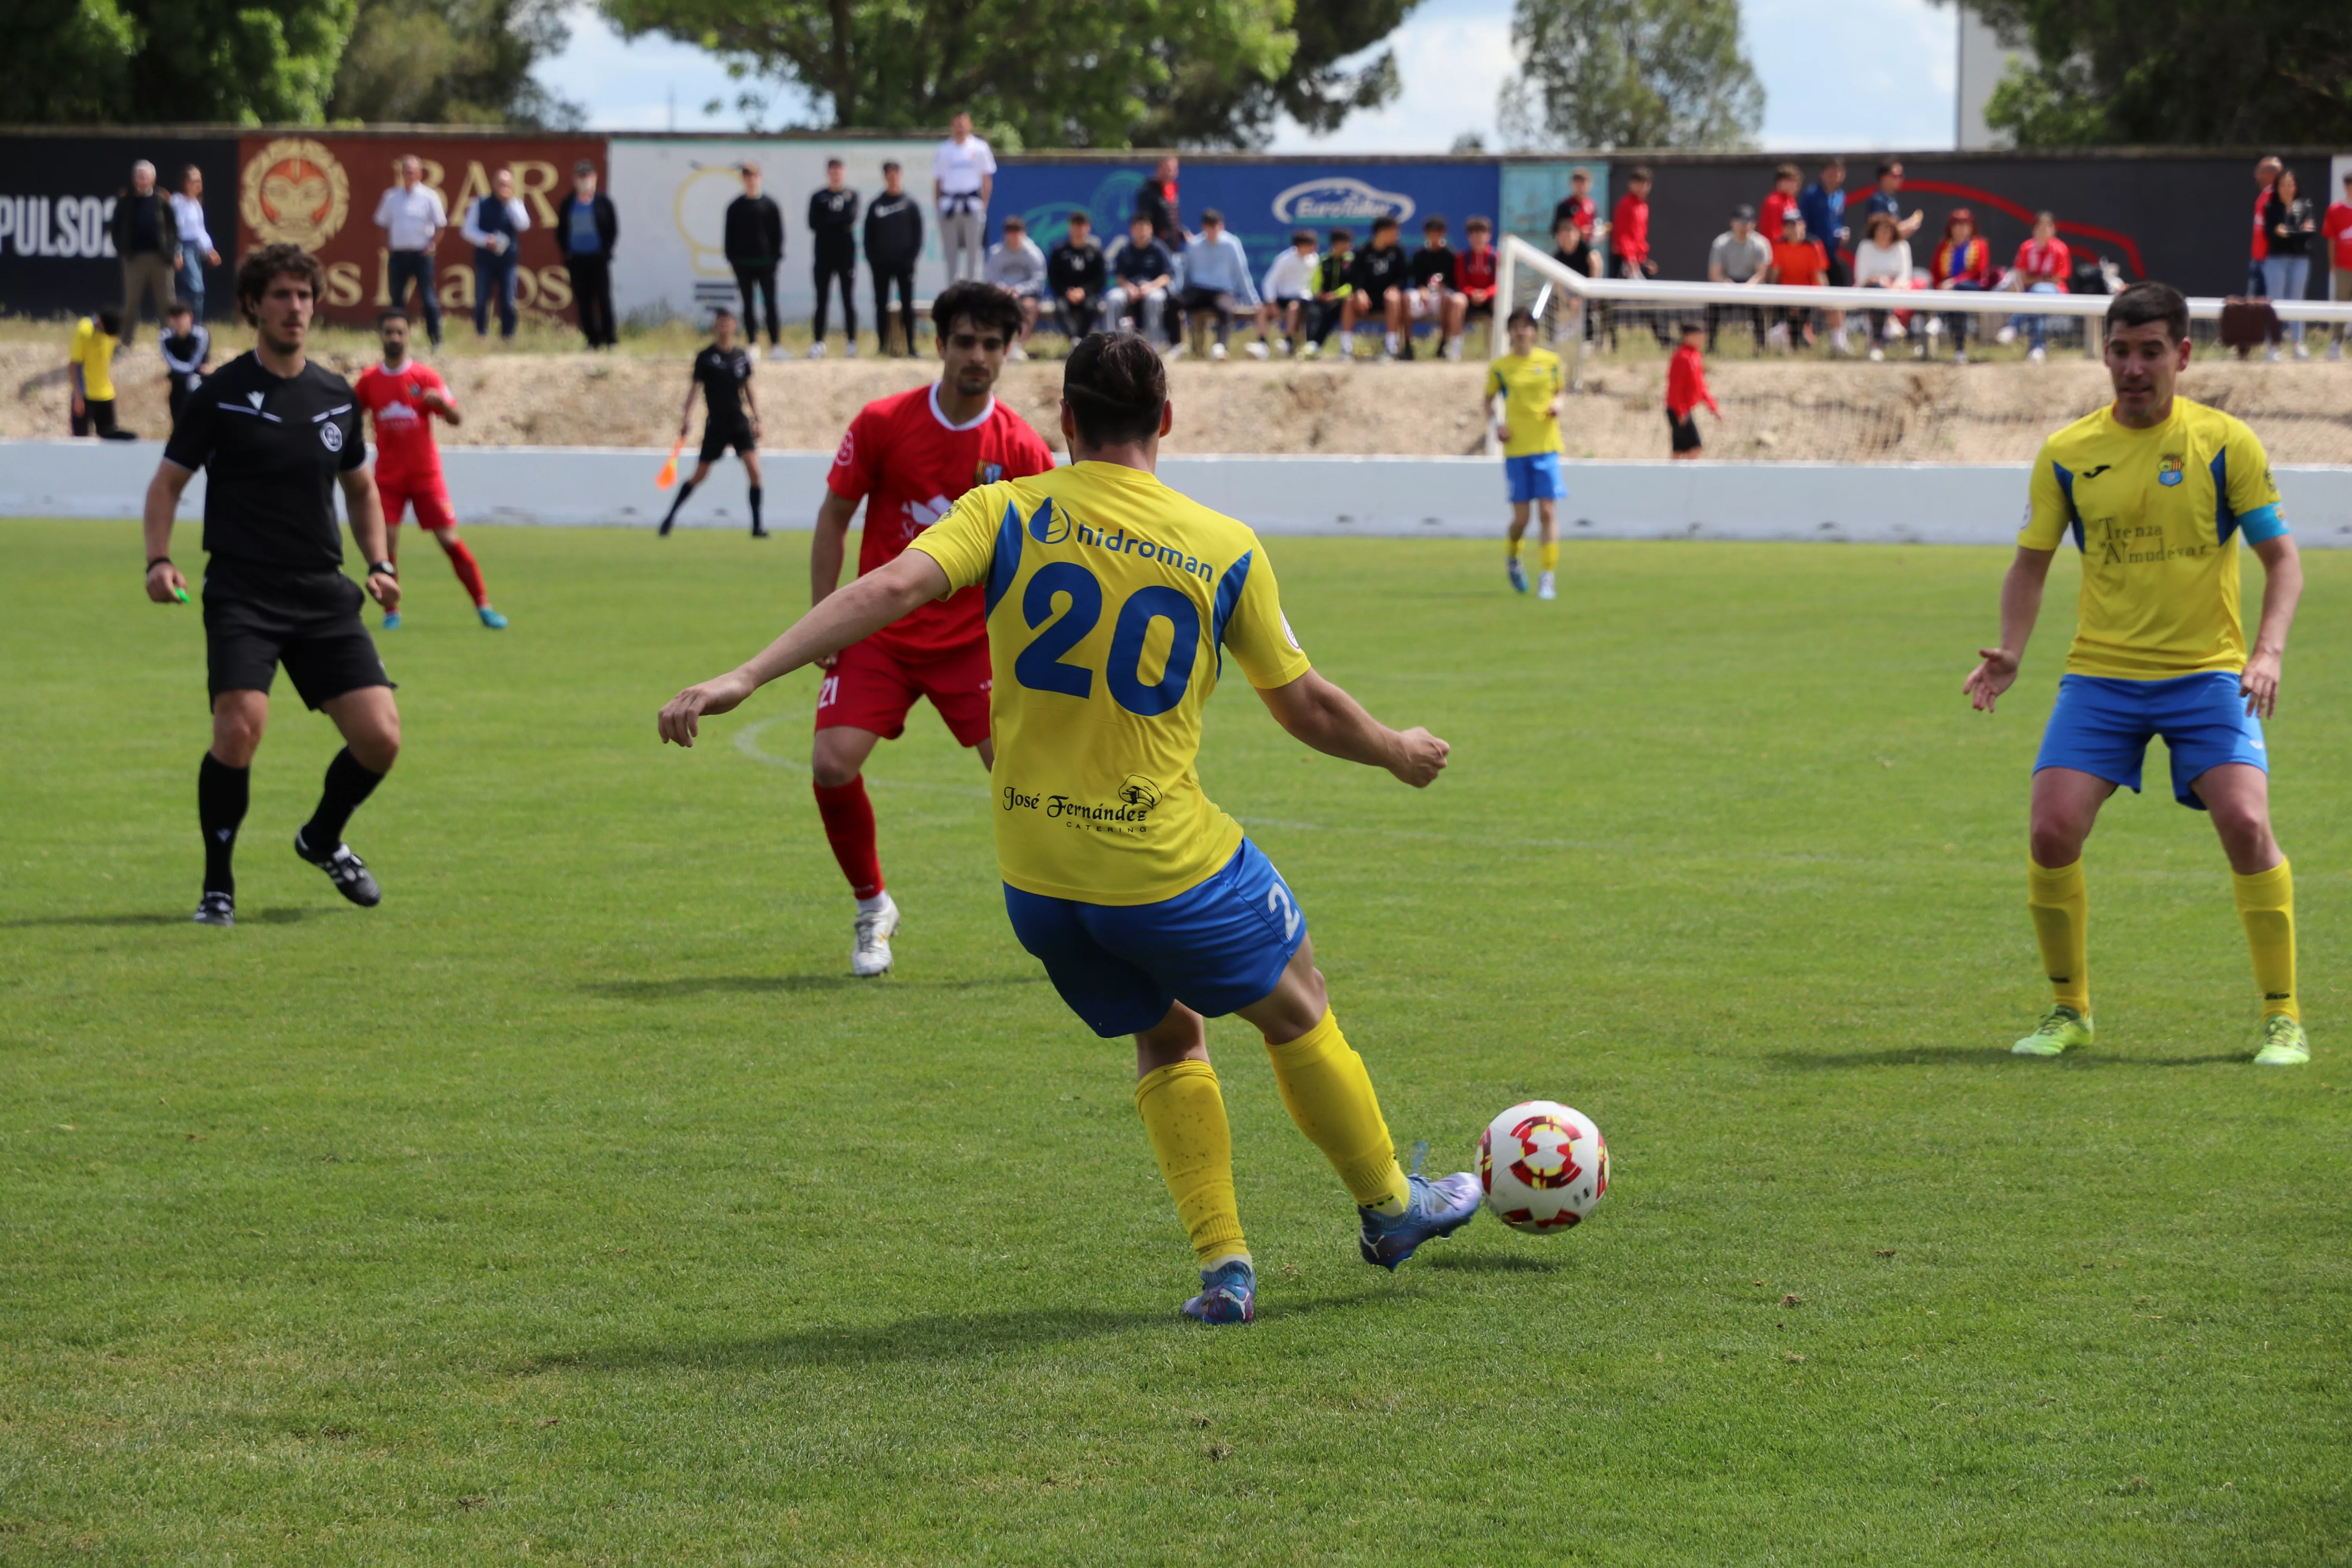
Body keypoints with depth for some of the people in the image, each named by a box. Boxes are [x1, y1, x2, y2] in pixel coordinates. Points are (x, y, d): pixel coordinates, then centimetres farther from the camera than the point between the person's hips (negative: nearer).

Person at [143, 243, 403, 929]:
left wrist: (379, 564, 11)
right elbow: (168, 481, 3)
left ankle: (323, 839, 26)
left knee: (379, 738, -5)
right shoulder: (221, 394, -2)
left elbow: (361, 487, 24)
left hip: (324, 594, 4)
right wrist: (159, 560, -12)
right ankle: (218, 886, -5)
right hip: (242, 593, -4)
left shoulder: (337, 396, 11)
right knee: (240, 726, -23)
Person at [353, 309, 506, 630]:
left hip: (426, 474, -2)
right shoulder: (370, 380, 2)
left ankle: (483, 607, 2)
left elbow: (456, 420, -9)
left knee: (450, 541, -5)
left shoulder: (425, 377, -4)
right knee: (386, 543, -10)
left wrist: (441, 402, -28)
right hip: (388, 477, 2)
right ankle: (391, 612, 3)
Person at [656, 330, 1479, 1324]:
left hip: (1036, 878, 3)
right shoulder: (1224, 551, -5)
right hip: (1172, 863, -2)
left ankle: (1222, 1266, 17)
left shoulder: (1007, 514, -4)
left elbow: (894, 587, -20)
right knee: (1296, 1010, 23)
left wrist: (746, 678, -23)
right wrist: (1398, 753, 25)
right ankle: (1390, 1208, 38)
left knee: (1166, 1037, 25)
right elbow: (1307, 708, 5)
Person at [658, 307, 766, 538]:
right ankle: (670, 517, 17)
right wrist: (685, 419, -12)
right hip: (716, 424, -3)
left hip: (741, 423, 3)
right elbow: (694, 389, -4)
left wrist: (756, 419, 9)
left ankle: (758, 526, -4)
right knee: (700, 475, 1)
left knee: (754, 471, -11)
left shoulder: (742, 356, 6)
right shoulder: (706, 357, -4)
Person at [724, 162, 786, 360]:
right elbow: (729, 236, 8)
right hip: (743, 262, 2)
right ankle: (752, 344, 7)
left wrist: (777, 257, -3)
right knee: (749, 304, 5)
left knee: (771, 303, -4)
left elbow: (778, 233, 3)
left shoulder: (770, 204, 3)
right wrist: (731, 259, 1)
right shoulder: (735, 207, 6)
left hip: (766, 262, -2)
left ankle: (776, 344, -4)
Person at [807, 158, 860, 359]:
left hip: (847, 254, 0)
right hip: (824, 254, 0)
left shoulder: (852, 196, 7)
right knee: (822, 301, 0)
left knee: (849, 301, 0)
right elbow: (814, 224, -6)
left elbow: (851, 218, -10)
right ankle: (818, 343, 2)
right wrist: (840, 224, -9)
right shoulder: (818, 197, 6)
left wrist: (829, 223, -10)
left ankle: (851, 343, 2)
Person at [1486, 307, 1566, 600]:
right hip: (1516, 449, 0)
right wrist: (1496, 422, -4)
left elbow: (1561, 389, 19)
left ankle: (1548, 576, -3)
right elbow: (1489, 399, 14)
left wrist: (1558, 403, -3)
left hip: (1547, 446, 1)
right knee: (1521, 517, -1)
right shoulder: (1500, 367, 3)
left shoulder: (1551, 361, 5)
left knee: (1548, 512, -8)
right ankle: (1512, 556, 31)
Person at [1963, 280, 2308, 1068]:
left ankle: (2283, 1017, -5)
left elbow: (2282, 559, 0)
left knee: (2245, 824, -20)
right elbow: (2031, 563, 12)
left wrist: (2268, 651, -16)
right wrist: (2010, 653, -5)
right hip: (2100, 673, 2)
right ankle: (2069, 1008, 9)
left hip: (2207, 673, -2)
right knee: (2052, 831, -13)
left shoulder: (2226, 443, -3)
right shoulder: (2067, 454, 3)